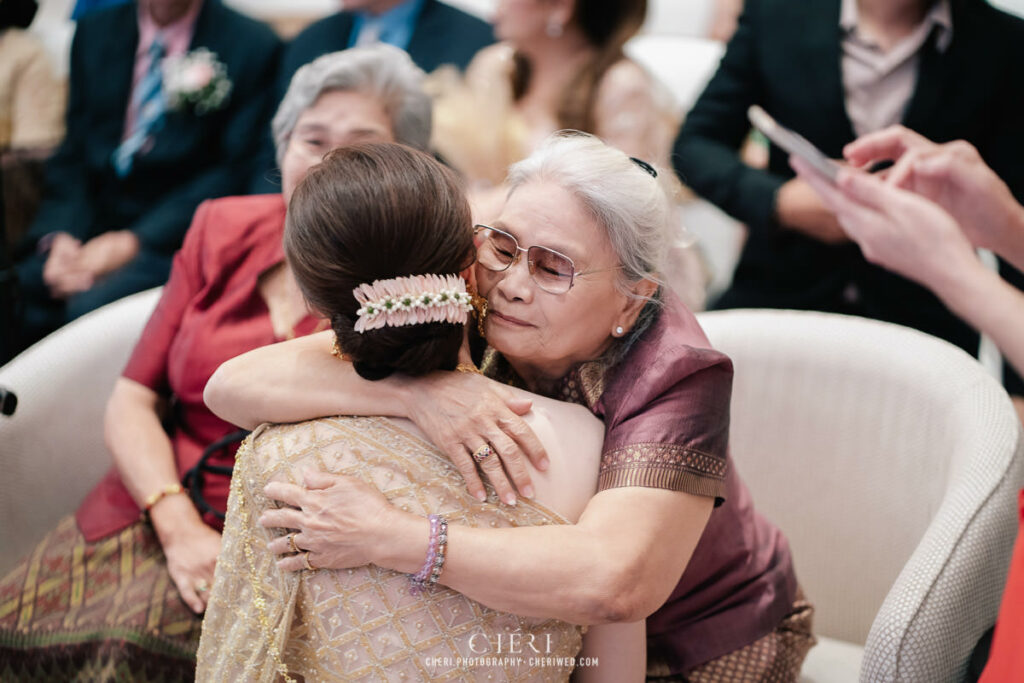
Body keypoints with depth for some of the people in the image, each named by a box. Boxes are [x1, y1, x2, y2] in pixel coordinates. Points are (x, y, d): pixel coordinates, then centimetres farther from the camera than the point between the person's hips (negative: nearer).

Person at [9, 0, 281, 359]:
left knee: (90, 306, -29)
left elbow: (234, 172, -7)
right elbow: (73, 154, 12)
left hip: (172, 235, -4)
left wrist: (133, 241, -14)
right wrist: (60, 236, -7)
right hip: (86, 228, 5)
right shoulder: (93, 33, 14)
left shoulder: (252, 45, -1)